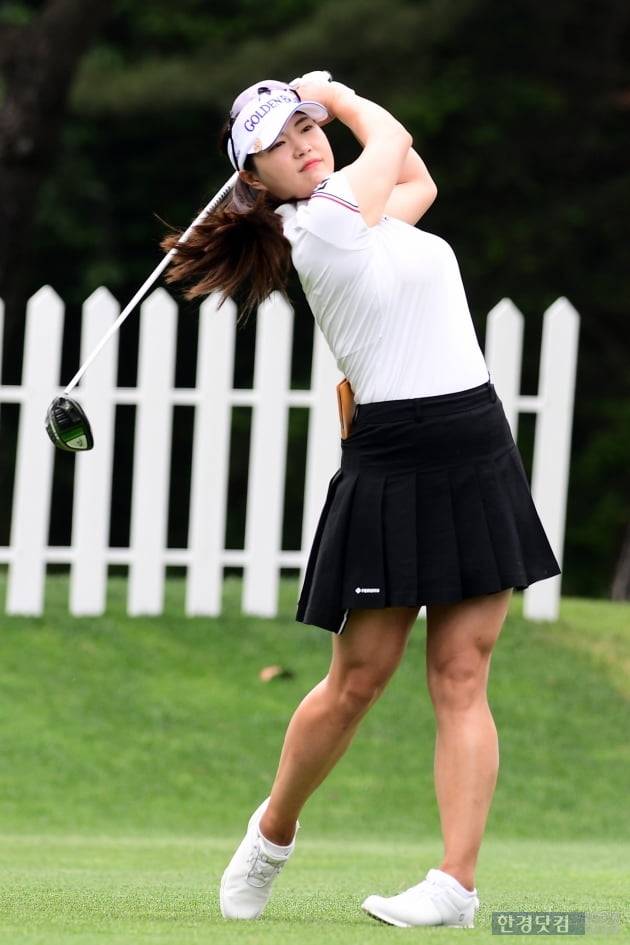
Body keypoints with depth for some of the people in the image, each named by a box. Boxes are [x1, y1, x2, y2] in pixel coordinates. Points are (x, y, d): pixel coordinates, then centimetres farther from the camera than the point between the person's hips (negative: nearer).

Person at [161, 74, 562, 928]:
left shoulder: (363, 212, 13)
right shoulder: (320, 224, -10)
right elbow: (394, 140, 4)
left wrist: (324, 101, 26)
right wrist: (341, 95, 21)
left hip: (481, 457, 7)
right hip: (393, 465, -7)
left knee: (460, 679, -3)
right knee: (356, 683, 0)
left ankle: (458, 883, -7)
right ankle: (272, 834, 24)